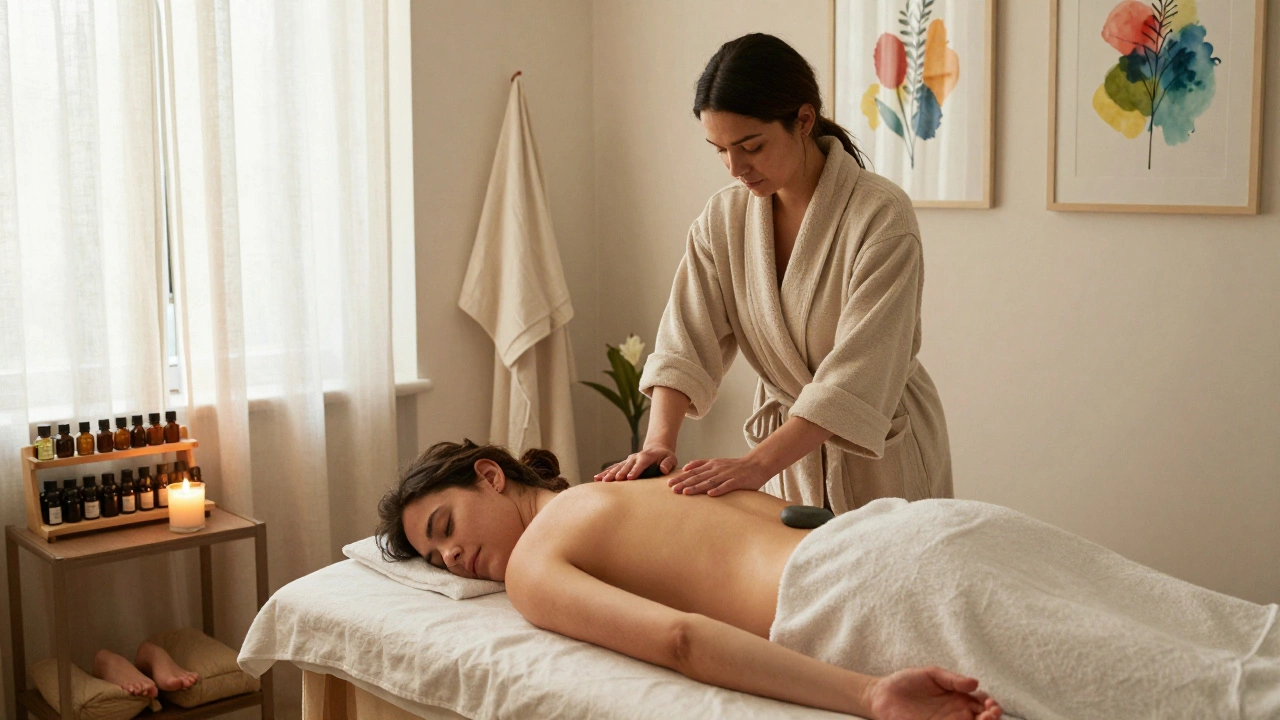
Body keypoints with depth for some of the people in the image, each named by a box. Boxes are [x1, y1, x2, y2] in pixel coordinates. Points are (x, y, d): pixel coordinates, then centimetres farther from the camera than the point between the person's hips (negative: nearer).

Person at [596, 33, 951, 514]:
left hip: (880, 458, -4)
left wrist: (759, 463, -36)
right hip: (788, 451, 4)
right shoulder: (722, 220, -4)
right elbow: (686, 340, -10)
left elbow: (859, 372, -29)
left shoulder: (880, 215, -22)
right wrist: (659, 439, -27)